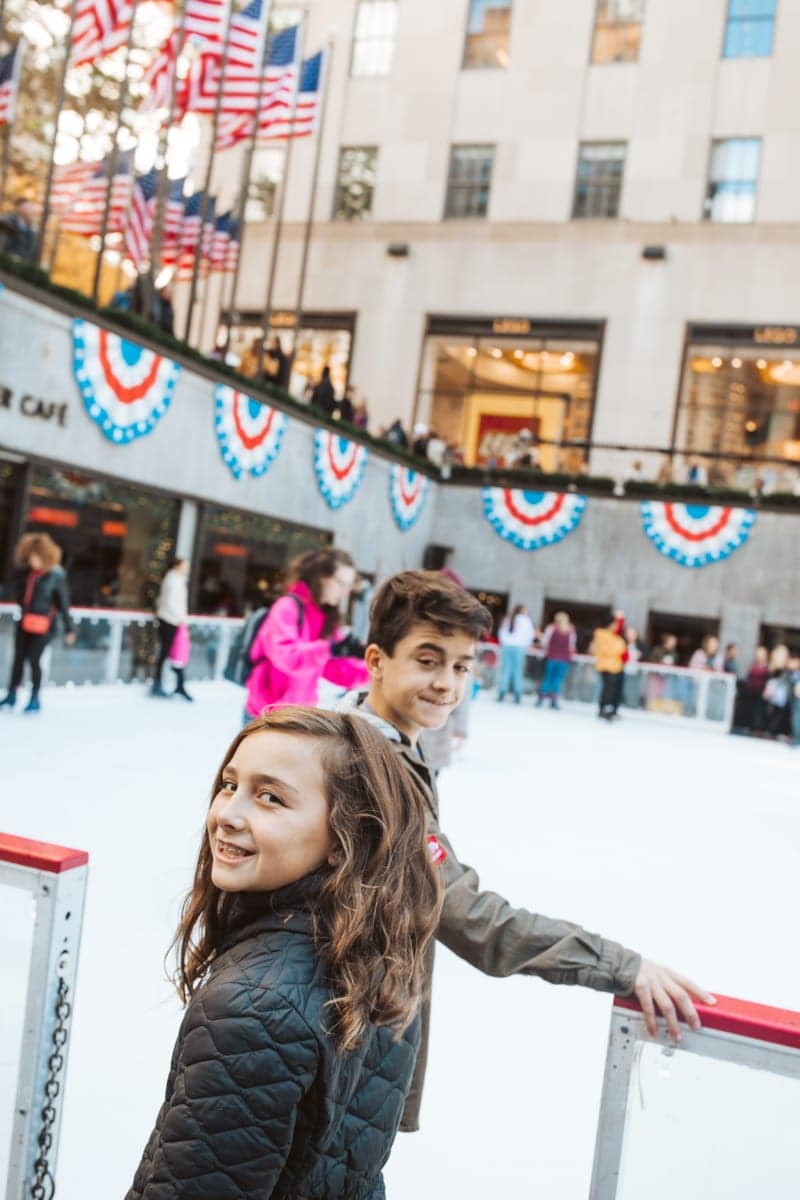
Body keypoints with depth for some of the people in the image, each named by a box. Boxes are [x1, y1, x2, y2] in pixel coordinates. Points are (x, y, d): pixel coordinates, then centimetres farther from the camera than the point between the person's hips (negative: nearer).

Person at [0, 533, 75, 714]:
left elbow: (63, 603, -8)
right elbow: (16, 592, 16)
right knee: (18, 658, 12)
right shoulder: (25, 571, 0)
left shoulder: (55, 575, -12)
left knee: (34, 660, -4)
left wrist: (69, 628, -8)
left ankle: (35, 699, 11)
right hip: (25, 622, 5)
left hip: (42, 624, -5)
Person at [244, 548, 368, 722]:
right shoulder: (288, 607, -14)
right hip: (269, 716, -7)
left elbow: (338, 669, 7)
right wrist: (330, 649, -37)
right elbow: (285, 655, -30)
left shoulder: (327, 618, 9)